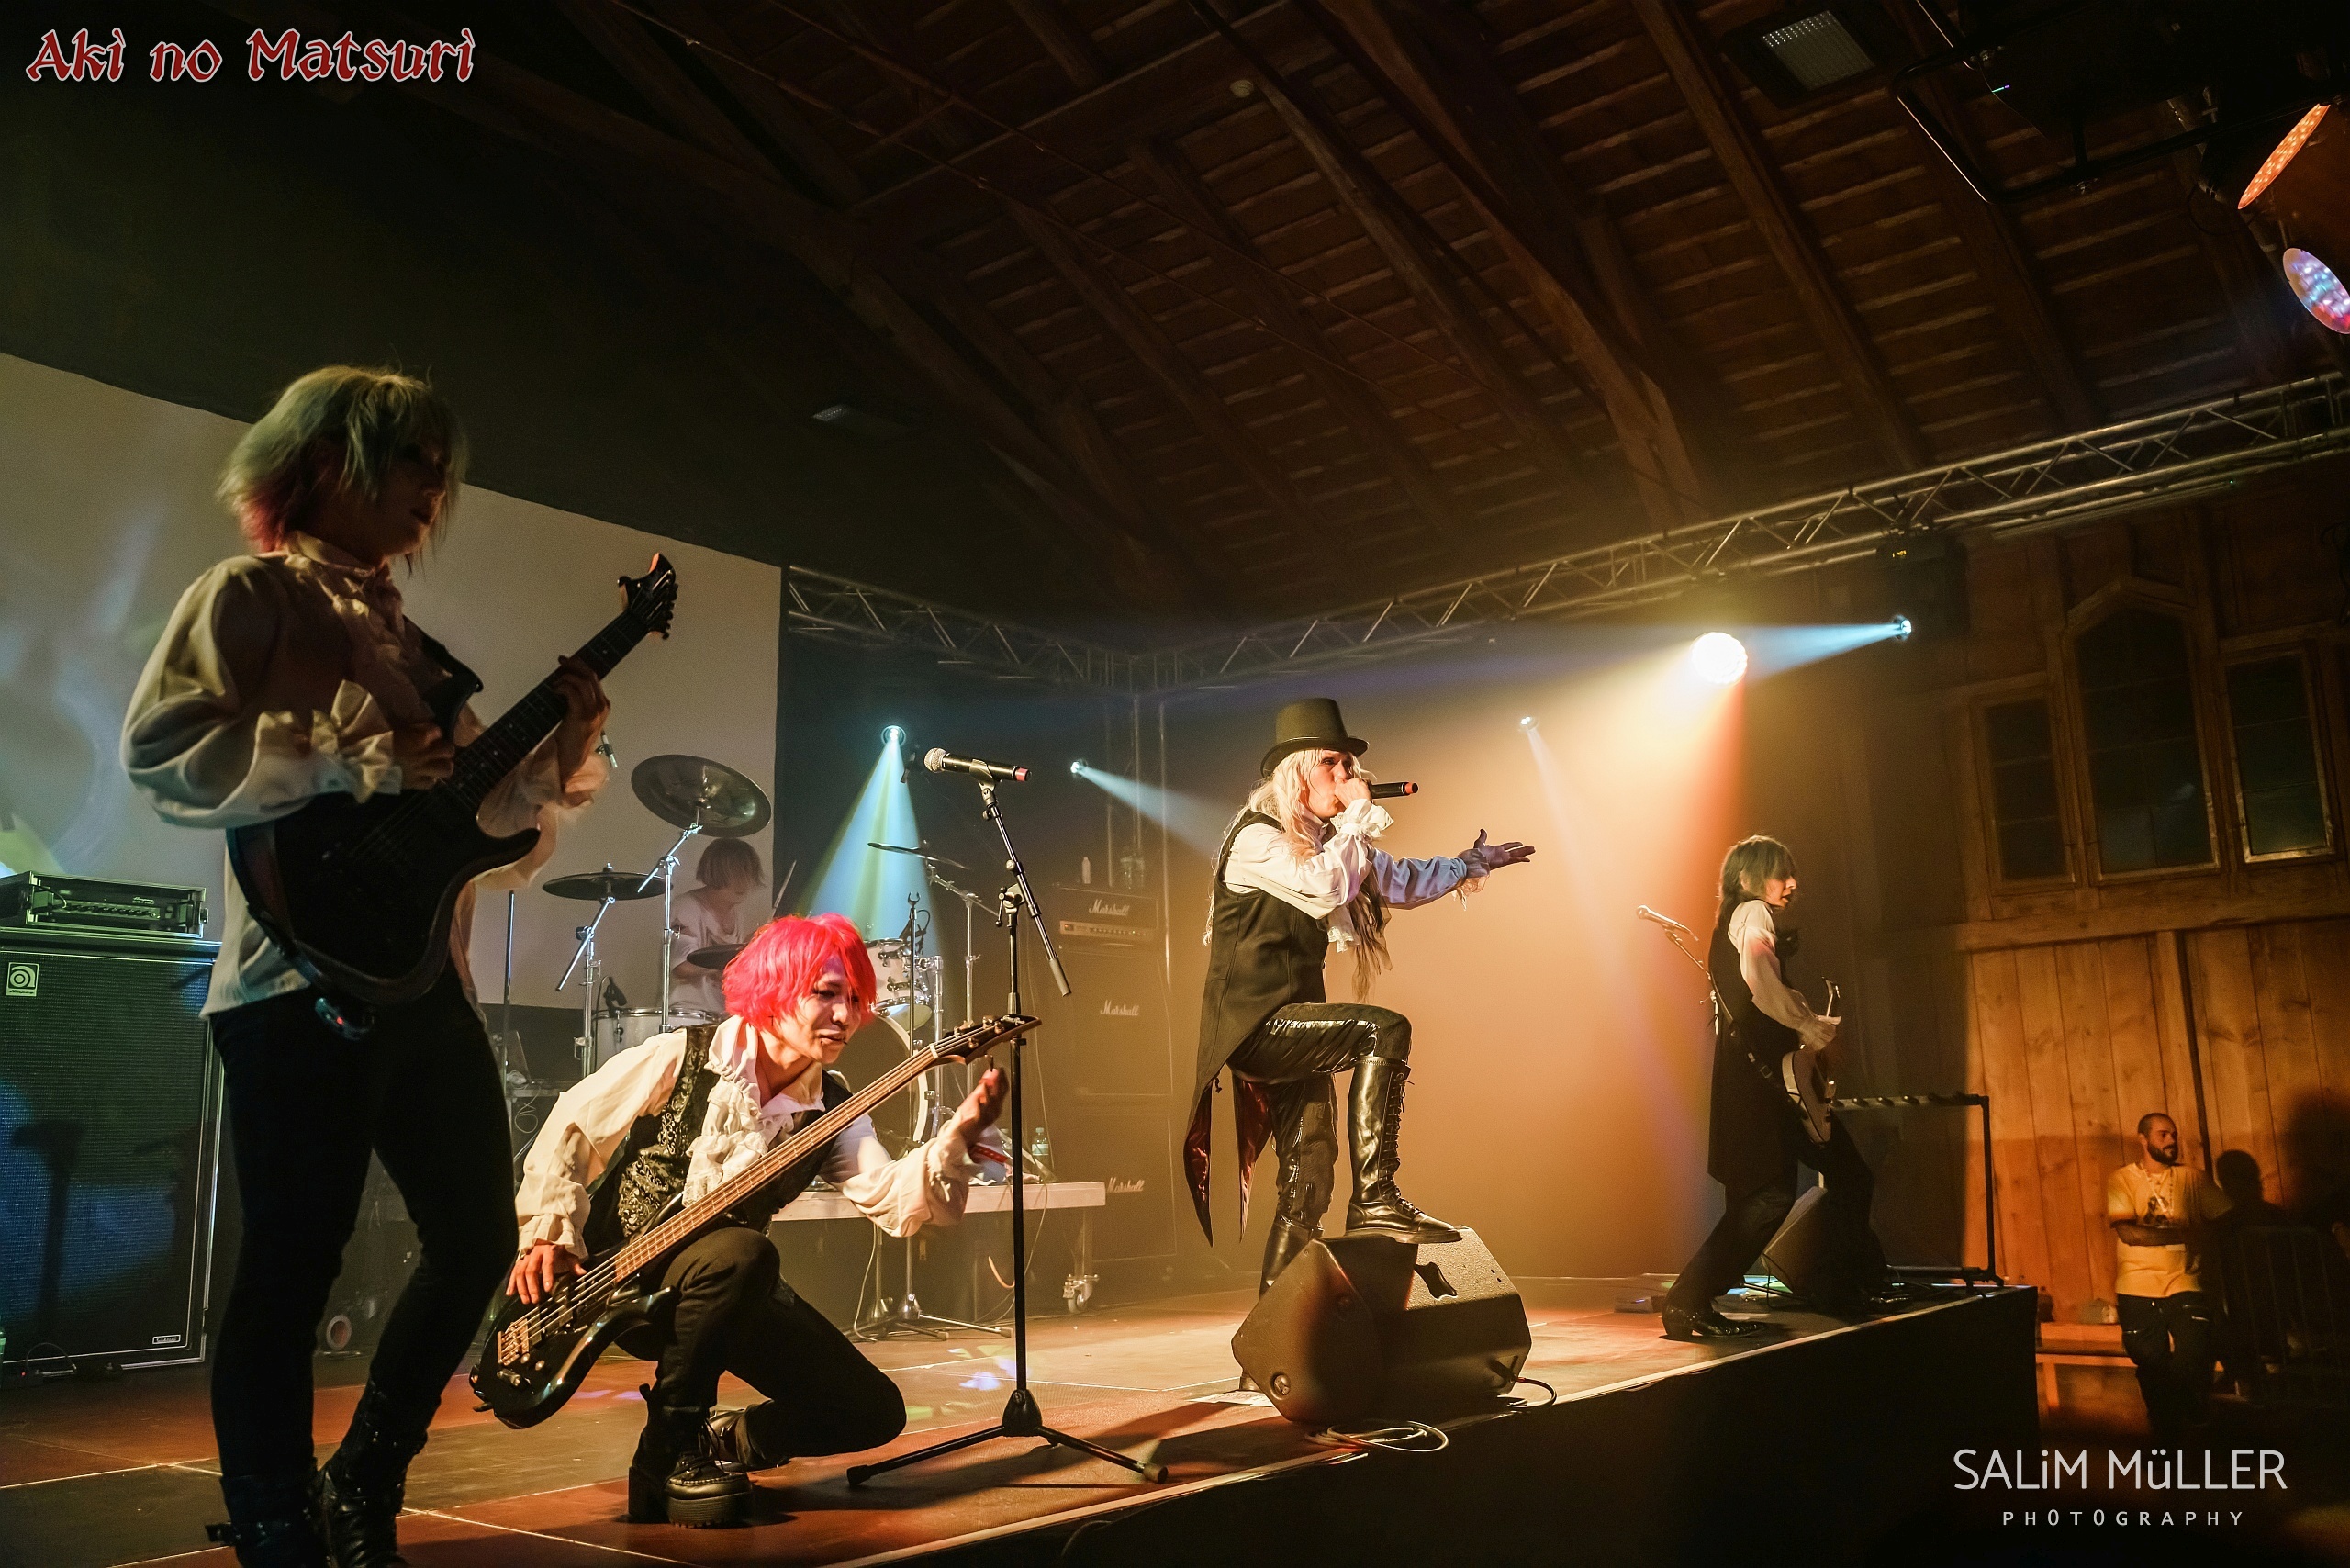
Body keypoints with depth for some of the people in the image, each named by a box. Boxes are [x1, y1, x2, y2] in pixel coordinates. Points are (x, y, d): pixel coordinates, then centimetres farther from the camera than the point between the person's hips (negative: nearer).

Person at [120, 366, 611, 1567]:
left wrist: (558, 754, 3)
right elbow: (160, 748, -14)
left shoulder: (407, 641, 23)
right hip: (301, 983, -8)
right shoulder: (253, 594, 2)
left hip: (423, 976, 8)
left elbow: (492, 838, 20)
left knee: (476, 1238, 9)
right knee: (292, 1268, -4)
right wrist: (353, 760, -18)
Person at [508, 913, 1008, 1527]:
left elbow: (893, 1199, -18)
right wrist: (549, 1231, -16)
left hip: (726, 1292, 5)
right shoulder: (681, 1057, -14)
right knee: (742, 1253, -39)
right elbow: (569, 1129, -6)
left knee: (873, 1412, -7)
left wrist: (960, 1134, -34)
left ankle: (721, 1439, 16)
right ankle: (669, 1453, -20)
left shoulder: (833, 1110, -4)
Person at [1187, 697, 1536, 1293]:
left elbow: (1399, 882, 31)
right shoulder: (1256, 836, -10)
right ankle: (1375, 1199, -26)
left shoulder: (1325, 840, 16)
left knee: (1310, 1177, 8)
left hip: (1288, 1029, 9)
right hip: (1255, 1022, -9)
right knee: (1384, 1030, -26)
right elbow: (1325, 887, -27)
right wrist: (1360, 814, -16)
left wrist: (1472, 862, 33)